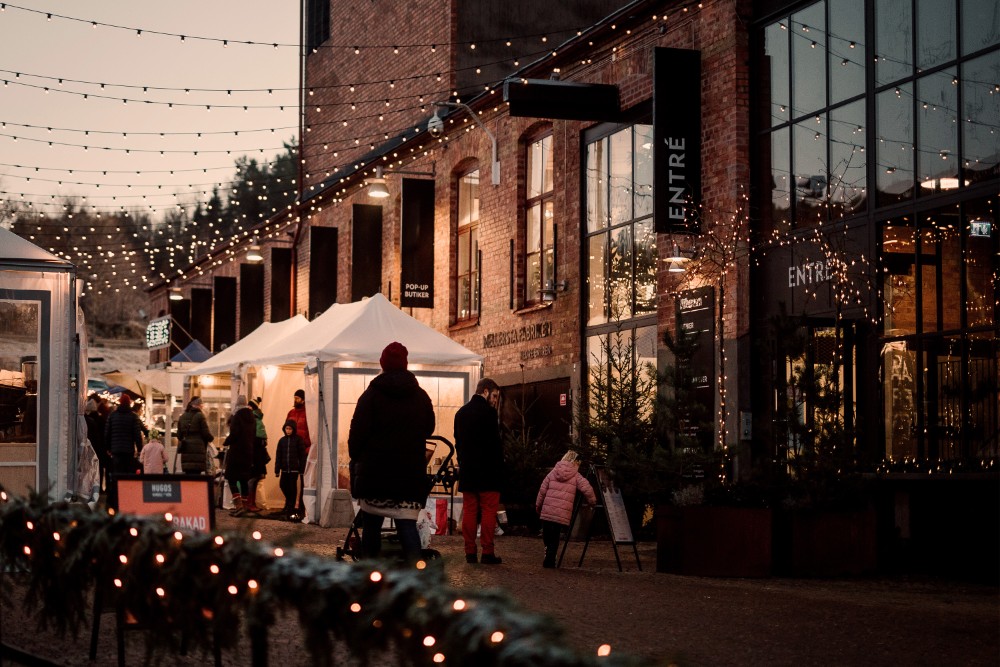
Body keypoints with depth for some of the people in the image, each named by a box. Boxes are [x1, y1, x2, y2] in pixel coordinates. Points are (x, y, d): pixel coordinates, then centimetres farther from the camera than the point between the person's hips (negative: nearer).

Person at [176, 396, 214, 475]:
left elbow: (179, 435, 15)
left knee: (188, 473, 6)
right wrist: (212, 437, 13)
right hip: (198, 449, -6)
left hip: (186, 450, 6)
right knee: (196, 473, -7)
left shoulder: (182, 417, 12)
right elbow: (206, 434, -7)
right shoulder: (200, 416, -7)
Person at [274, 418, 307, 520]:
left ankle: (290, 507, 6)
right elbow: (278, 456, 7)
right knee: (283, 485, 4)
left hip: (294, 469, -4)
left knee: (292, 488, -2)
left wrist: (302, 469, -7)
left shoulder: (298, 440, -3)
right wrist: (277, 469, 3)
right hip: (284, 469, 4)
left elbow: (302, 455, -3)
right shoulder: (282, 440, 6)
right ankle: (289, 501, 29)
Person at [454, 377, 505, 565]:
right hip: (487, 471, -6)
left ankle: (470, 552, 6)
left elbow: (458, 443, 15)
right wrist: (499, 468, -5)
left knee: (469, 511, 7)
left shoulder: (461, 413, 13)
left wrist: (463, 464, 17)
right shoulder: (488, 412, -9)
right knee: (489, 511, -3)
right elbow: (495, 443, -12)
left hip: (467, 471, 6)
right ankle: (488, 553, -5)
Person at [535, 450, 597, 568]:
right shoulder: (576, 476, 3)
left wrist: (538, 506, 21)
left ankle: (549, 559, 4)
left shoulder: (553, 473, 11)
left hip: (547, 511, 2)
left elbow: (542, 490, 11)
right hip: (563, 513, -2)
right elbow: (587, 489, -9)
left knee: (547, 536, 12)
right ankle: (550, 560, -1)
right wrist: (592, 502, 8)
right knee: (554, 538, 6)